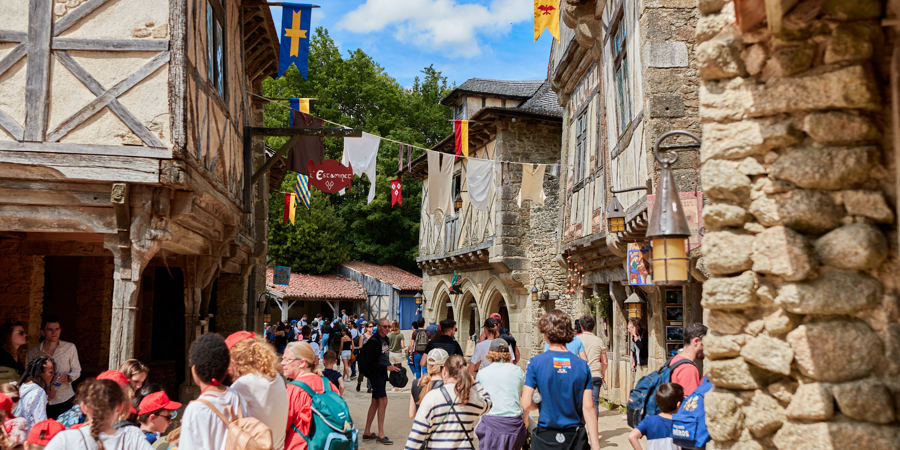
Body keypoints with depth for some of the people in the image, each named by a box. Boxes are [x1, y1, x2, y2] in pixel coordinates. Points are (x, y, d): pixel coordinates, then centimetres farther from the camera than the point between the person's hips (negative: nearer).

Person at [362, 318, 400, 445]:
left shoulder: (385, 339, 12)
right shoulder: (373, 341, -16)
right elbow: (370, 363, -19)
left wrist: (391, 366, 9)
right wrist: (387, 367, -21)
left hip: (381, 374, 9)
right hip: (375, 374, -9)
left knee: (375, 402, 13)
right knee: (383, 400, -12)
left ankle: (367, 432, 21)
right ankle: (381, 435, -8)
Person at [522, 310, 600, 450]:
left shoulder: (536, 363, -9)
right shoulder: (582, 365, -3)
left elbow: (526, 404, -13)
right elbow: (588, 408, -7)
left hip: (546, 438, -1)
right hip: (576, 438, 1)